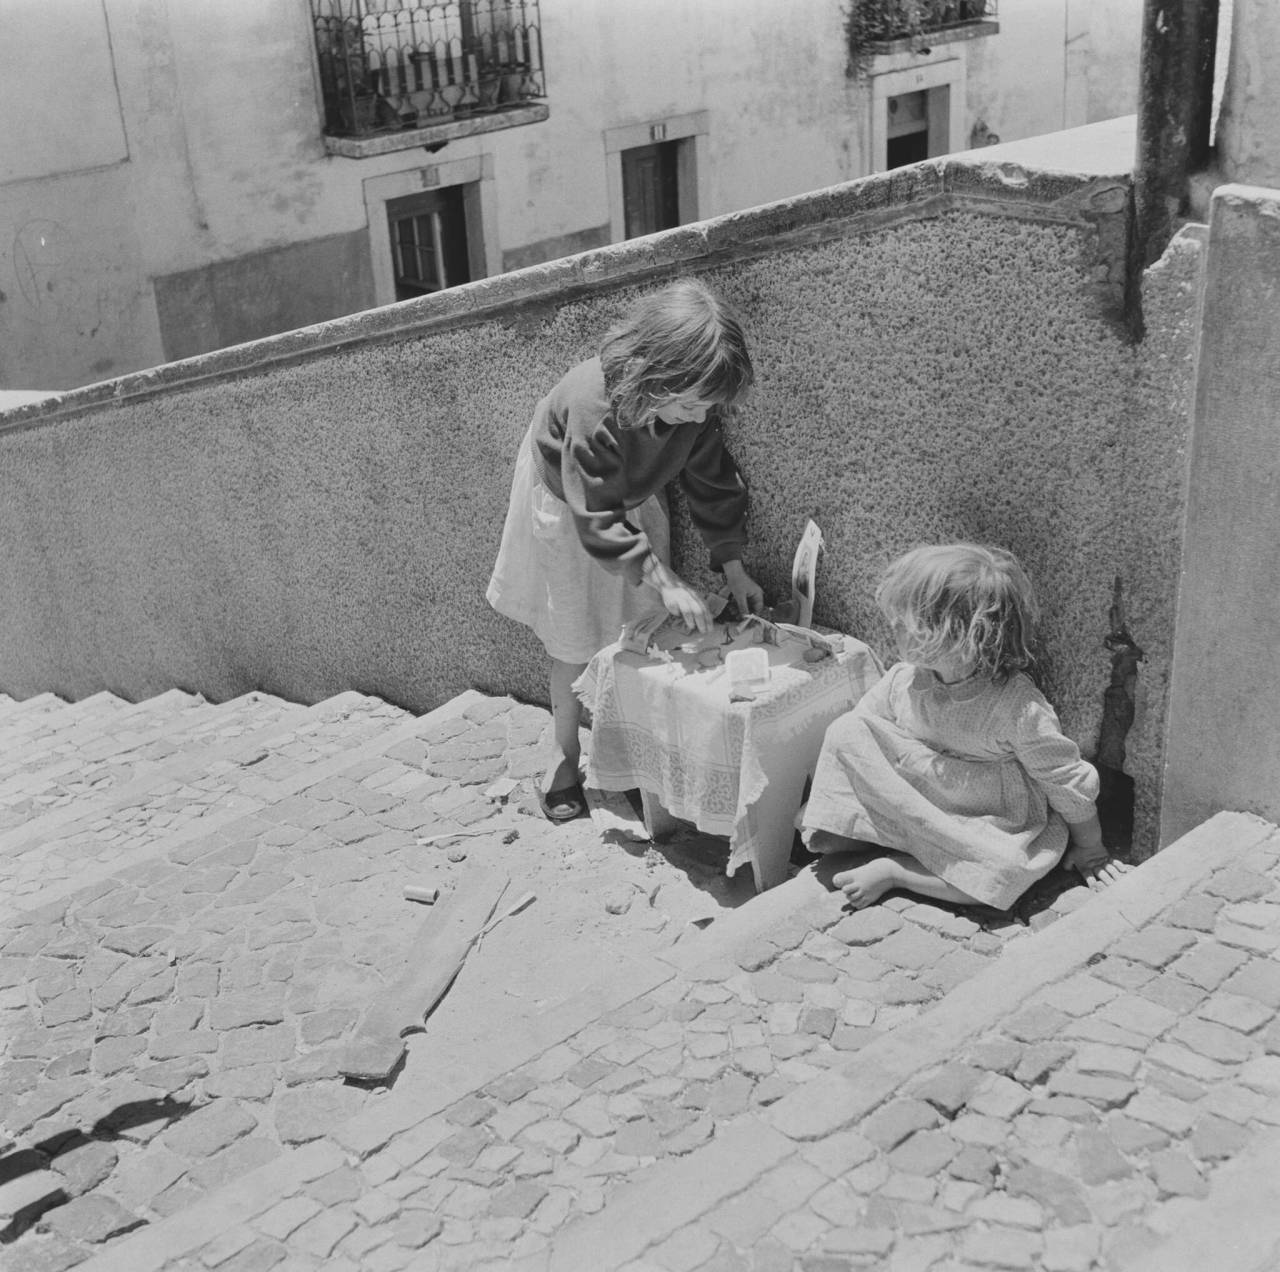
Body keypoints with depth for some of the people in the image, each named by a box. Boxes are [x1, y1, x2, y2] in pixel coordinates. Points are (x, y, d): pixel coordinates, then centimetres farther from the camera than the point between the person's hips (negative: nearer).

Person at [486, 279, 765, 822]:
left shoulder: (697, 409, -23)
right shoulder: (592, 405, -41)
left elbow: (713, 483, -7)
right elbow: (595, 517, -36)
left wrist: (733, 568, -8)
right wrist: (664, 579, -38)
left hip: (633, 505, 5)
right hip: (566, 507, -5)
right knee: (575, 643, 2)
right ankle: (565, 757, 20)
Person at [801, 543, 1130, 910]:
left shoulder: (1019, 708, -24)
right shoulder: (900, 681, -9)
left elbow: (1068, 780, -12)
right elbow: (853, 737, 5)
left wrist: (1089, 851, -2)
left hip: (990, 828, -3)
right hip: (908, 807, 3)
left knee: (1016, 867, -38)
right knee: (846, 731, -15)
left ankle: (894, 870, -20)